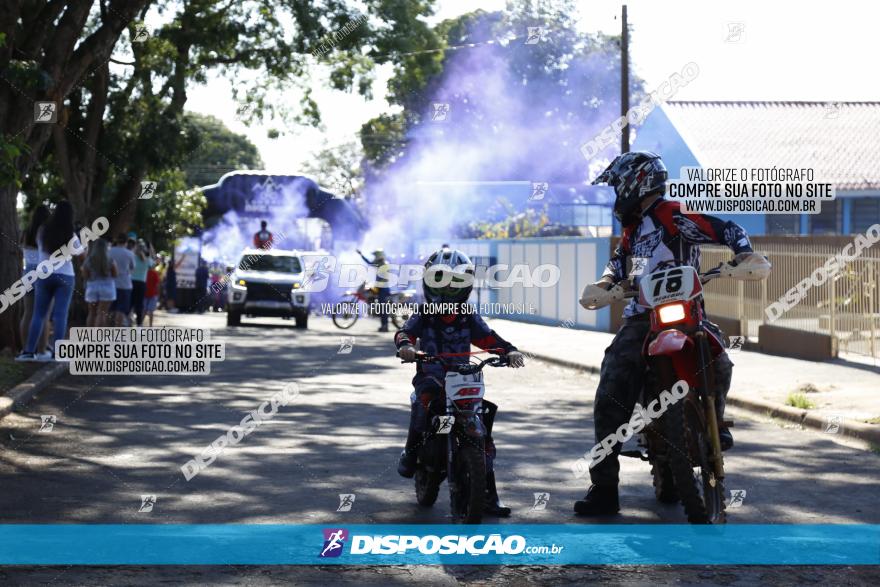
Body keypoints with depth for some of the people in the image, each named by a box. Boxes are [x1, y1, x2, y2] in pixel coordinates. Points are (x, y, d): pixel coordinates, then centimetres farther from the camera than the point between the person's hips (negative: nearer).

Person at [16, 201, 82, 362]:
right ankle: (55, 352, -7)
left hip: (44, 275, 2)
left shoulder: (43, 231, -1)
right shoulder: (71, 235, -5)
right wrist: (84, 245, 34)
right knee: (60, 315, -2)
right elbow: (80, 252, 14)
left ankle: (29, 351, 4)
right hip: (65, 276, -2)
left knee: (39, 314, 7)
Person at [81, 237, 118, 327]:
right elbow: (115, 274, 1)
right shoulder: (110, 261, -5)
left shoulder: (88, 261, -2)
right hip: (107, 287, -2)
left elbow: (85, 276, 0)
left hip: (92, 287, 2)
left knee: (92, 313, 11)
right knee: (102, 313, -4)